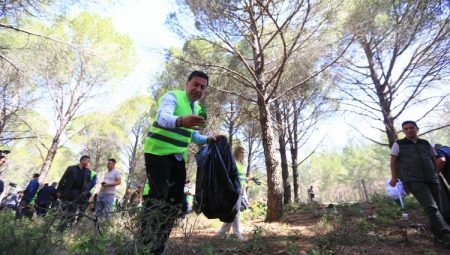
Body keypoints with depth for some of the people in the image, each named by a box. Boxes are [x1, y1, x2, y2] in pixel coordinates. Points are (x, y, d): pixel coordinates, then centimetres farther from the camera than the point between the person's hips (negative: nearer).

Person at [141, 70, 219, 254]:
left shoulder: (197, 108, 14)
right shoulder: (172, 96, -10)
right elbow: (163, 117, -32)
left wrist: (207, 139, 9)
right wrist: (181, 121, -52)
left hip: (178, 156, 8)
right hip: (158, 152, -7)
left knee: (175, 200, 7)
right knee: (158, 197, -15)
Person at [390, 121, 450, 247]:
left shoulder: (426, 143, 16)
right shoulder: (398, 144, 4)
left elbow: (434, 160, 22)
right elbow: (393, 161, 3)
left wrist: (436, 176, 19)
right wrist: (394, 177, -3)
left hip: (431, 180, 5)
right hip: (413, 180, -5)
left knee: (436, 208, 6)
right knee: (431, 207, -17)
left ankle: (439, 236, 19)